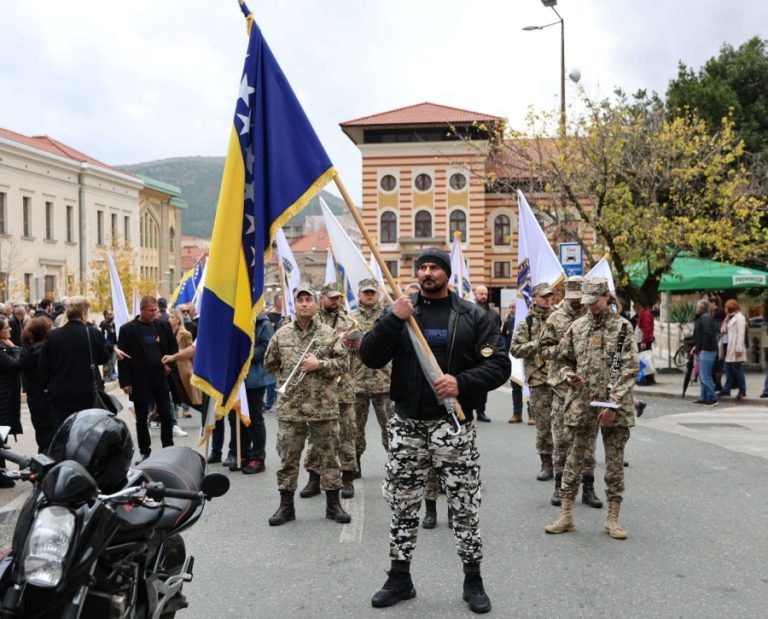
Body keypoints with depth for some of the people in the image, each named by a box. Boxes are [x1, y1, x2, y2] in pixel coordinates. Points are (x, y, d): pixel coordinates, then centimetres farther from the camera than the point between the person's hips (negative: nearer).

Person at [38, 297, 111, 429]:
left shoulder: (52, 336, -2)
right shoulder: (93, 334, -10)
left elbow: (43, 367, 2)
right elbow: (104, 358, 4)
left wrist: (47, 386, 14)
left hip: (60, 397, 2)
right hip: (88, 395, -2)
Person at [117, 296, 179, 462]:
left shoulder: (163, 326, 5)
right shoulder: (128, 329, -4)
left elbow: (174, 347, 14)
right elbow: (122, 357, -6)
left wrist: (170, 363, -3)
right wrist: (125, 382, -11)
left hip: (160, 378, 2)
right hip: (139, 381, -2)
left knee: (166, 416, 4)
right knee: (141, 418, 7)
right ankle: (144, 452, 17)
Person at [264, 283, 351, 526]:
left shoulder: (329, 334, 1)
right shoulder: (281, 334, 4)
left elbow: (343, 362, -2)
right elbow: (269, 363, 14)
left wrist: (320, 365, -13)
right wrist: (286, 377, 7)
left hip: (324, 406, -1)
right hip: (290, 406, 1)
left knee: (328, 455, 7)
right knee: (288, 457, 7)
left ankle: (333, 503, 18)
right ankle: (286, 505, 19)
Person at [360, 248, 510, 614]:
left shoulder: (472, 316, 1)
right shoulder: (400, 312, 6)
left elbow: (499, 366, -3)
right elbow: (370, 358, -3)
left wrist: (462, 382, -19)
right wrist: (393, 320, -16)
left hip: (454, 425, -2)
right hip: (407, 424, 2)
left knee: (465, 506, 3)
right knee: (402, 505, 10)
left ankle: (473, 580, 18)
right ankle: (400, 578, 23)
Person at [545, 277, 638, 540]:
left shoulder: (623, 327, -3)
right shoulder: (576, 327, 8)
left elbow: (630, 369, -8)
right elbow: (564, 358, 21)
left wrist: (613, 404, -15)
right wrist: (571, 376, -1)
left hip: (615, 407, -3)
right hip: (581, 403, 3)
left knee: (615, 463, 5)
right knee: (573, 459, 6)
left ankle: (612, 519, 14)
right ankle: (566, 515, 14)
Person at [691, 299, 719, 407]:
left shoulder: (705, 317, -14)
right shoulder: (701, 317, 18)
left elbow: (708, 333, -26)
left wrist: (704, 348, -21)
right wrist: (696, 346, 16)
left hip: (706, 351, -11)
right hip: (703, 351, 11)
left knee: (705, 376, -10)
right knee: (702, 376, 15)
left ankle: (712, 399, -7)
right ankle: (703, 398, 21)